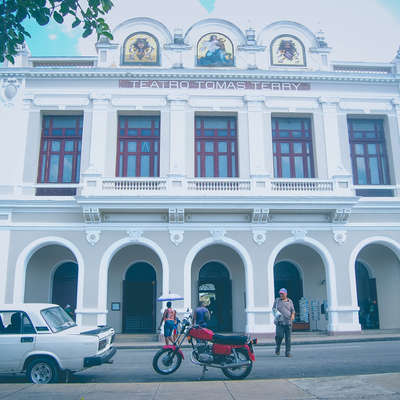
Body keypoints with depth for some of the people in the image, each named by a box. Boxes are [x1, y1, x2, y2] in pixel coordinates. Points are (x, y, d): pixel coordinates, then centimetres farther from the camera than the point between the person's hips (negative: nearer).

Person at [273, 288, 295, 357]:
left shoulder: (290, 301, 11)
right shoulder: (277, 300, 9)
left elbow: (292, 310, 12)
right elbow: (273, 308, 14)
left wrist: (293, 315, -8)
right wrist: (277, 312, -7)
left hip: (288, 321, 1)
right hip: (280, 321, -1)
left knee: (288, 337, -1)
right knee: (280, 336, -12)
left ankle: (288, 352, 7)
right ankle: (278, 347, 15)